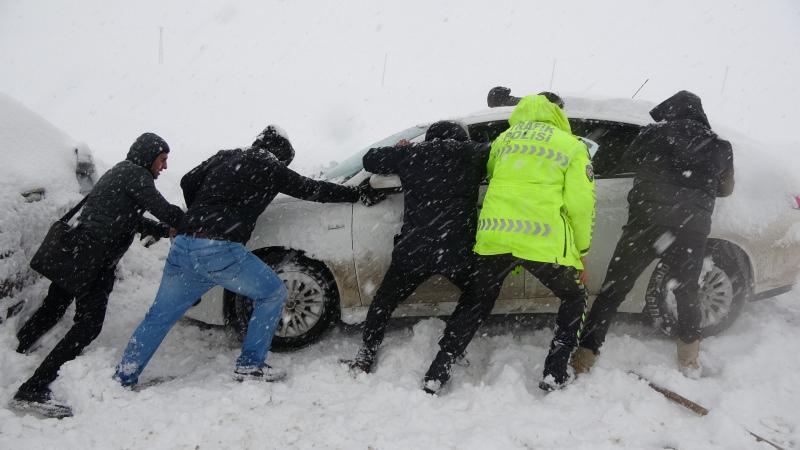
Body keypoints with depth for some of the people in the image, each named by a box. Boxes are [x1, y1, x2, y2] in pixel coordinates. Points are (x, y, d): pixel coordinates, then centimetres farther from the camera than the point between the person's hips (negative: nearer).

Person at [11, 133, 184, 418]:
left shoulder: (119, 172, 26)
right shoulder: (136, 174, -5)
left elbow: (133, 220, 27)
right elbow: (164, 210, -12)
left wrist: (169, 231, 20)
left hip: (75, 249, 10)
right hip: (94, 258, -10)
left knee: (51, 310, 24)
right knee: (88, 324, -14)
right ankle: (34, 390, -20)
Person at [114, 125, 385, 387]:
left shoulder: (224, 157, 23)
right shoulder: (271, 168, 8)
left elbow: (188, 182, 25)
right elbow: (312, 189, 14)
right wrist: (360, 194, 25)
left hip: (182, 246, 6)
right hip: (220, 250, -6)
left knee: (160, 315, 18)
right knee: (273, 294, 11)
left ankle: (123, 378, 22)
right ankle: (250, 365, 10)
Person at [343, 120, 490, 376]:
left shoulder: (411, 154, 8)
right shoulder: (473, 154, 7)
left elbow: (370, 160, 17)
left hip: (413, 252, 0)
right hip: (460, 252, 0)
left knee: (384, 302, 20)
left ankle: (364, 359, 21)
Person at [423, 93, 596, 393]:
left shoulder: (505, 138, 19)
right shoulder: (573, 146, 8)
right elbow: (580, 203, 1)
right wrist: (582, 248, 12)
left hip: (493, 235, 3)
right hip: (545, 242, -3)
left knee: (475, 302, 19)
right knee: (574, 298, 21)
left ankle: (437, 372, 17)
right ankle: (555, 374, 14)